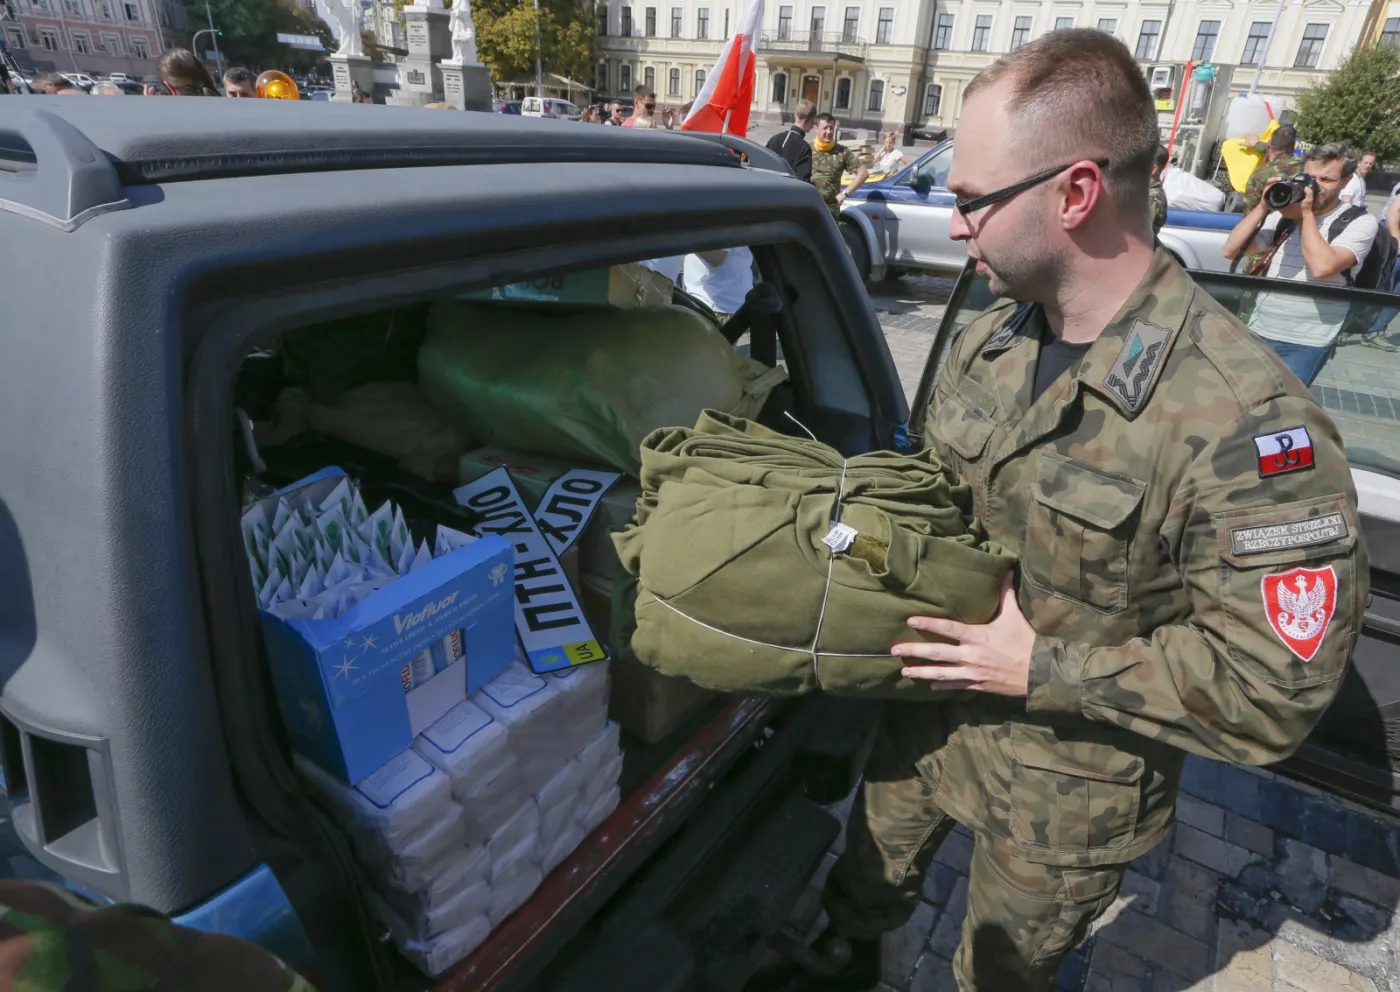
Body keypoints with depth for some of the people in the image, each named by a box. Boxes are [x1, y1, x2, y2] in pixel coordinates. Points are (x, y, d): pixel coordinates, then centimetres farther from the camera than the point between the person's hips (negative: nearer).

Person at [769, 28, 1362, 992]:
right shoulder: (988, 339, -7)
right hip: (925, 720, 5)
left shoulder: (1245, 421, -29)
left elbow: (1277, 687, -24)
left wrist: (1043, 668, -25)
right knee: (866, 885, 29)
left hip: (1066, 798, -5)